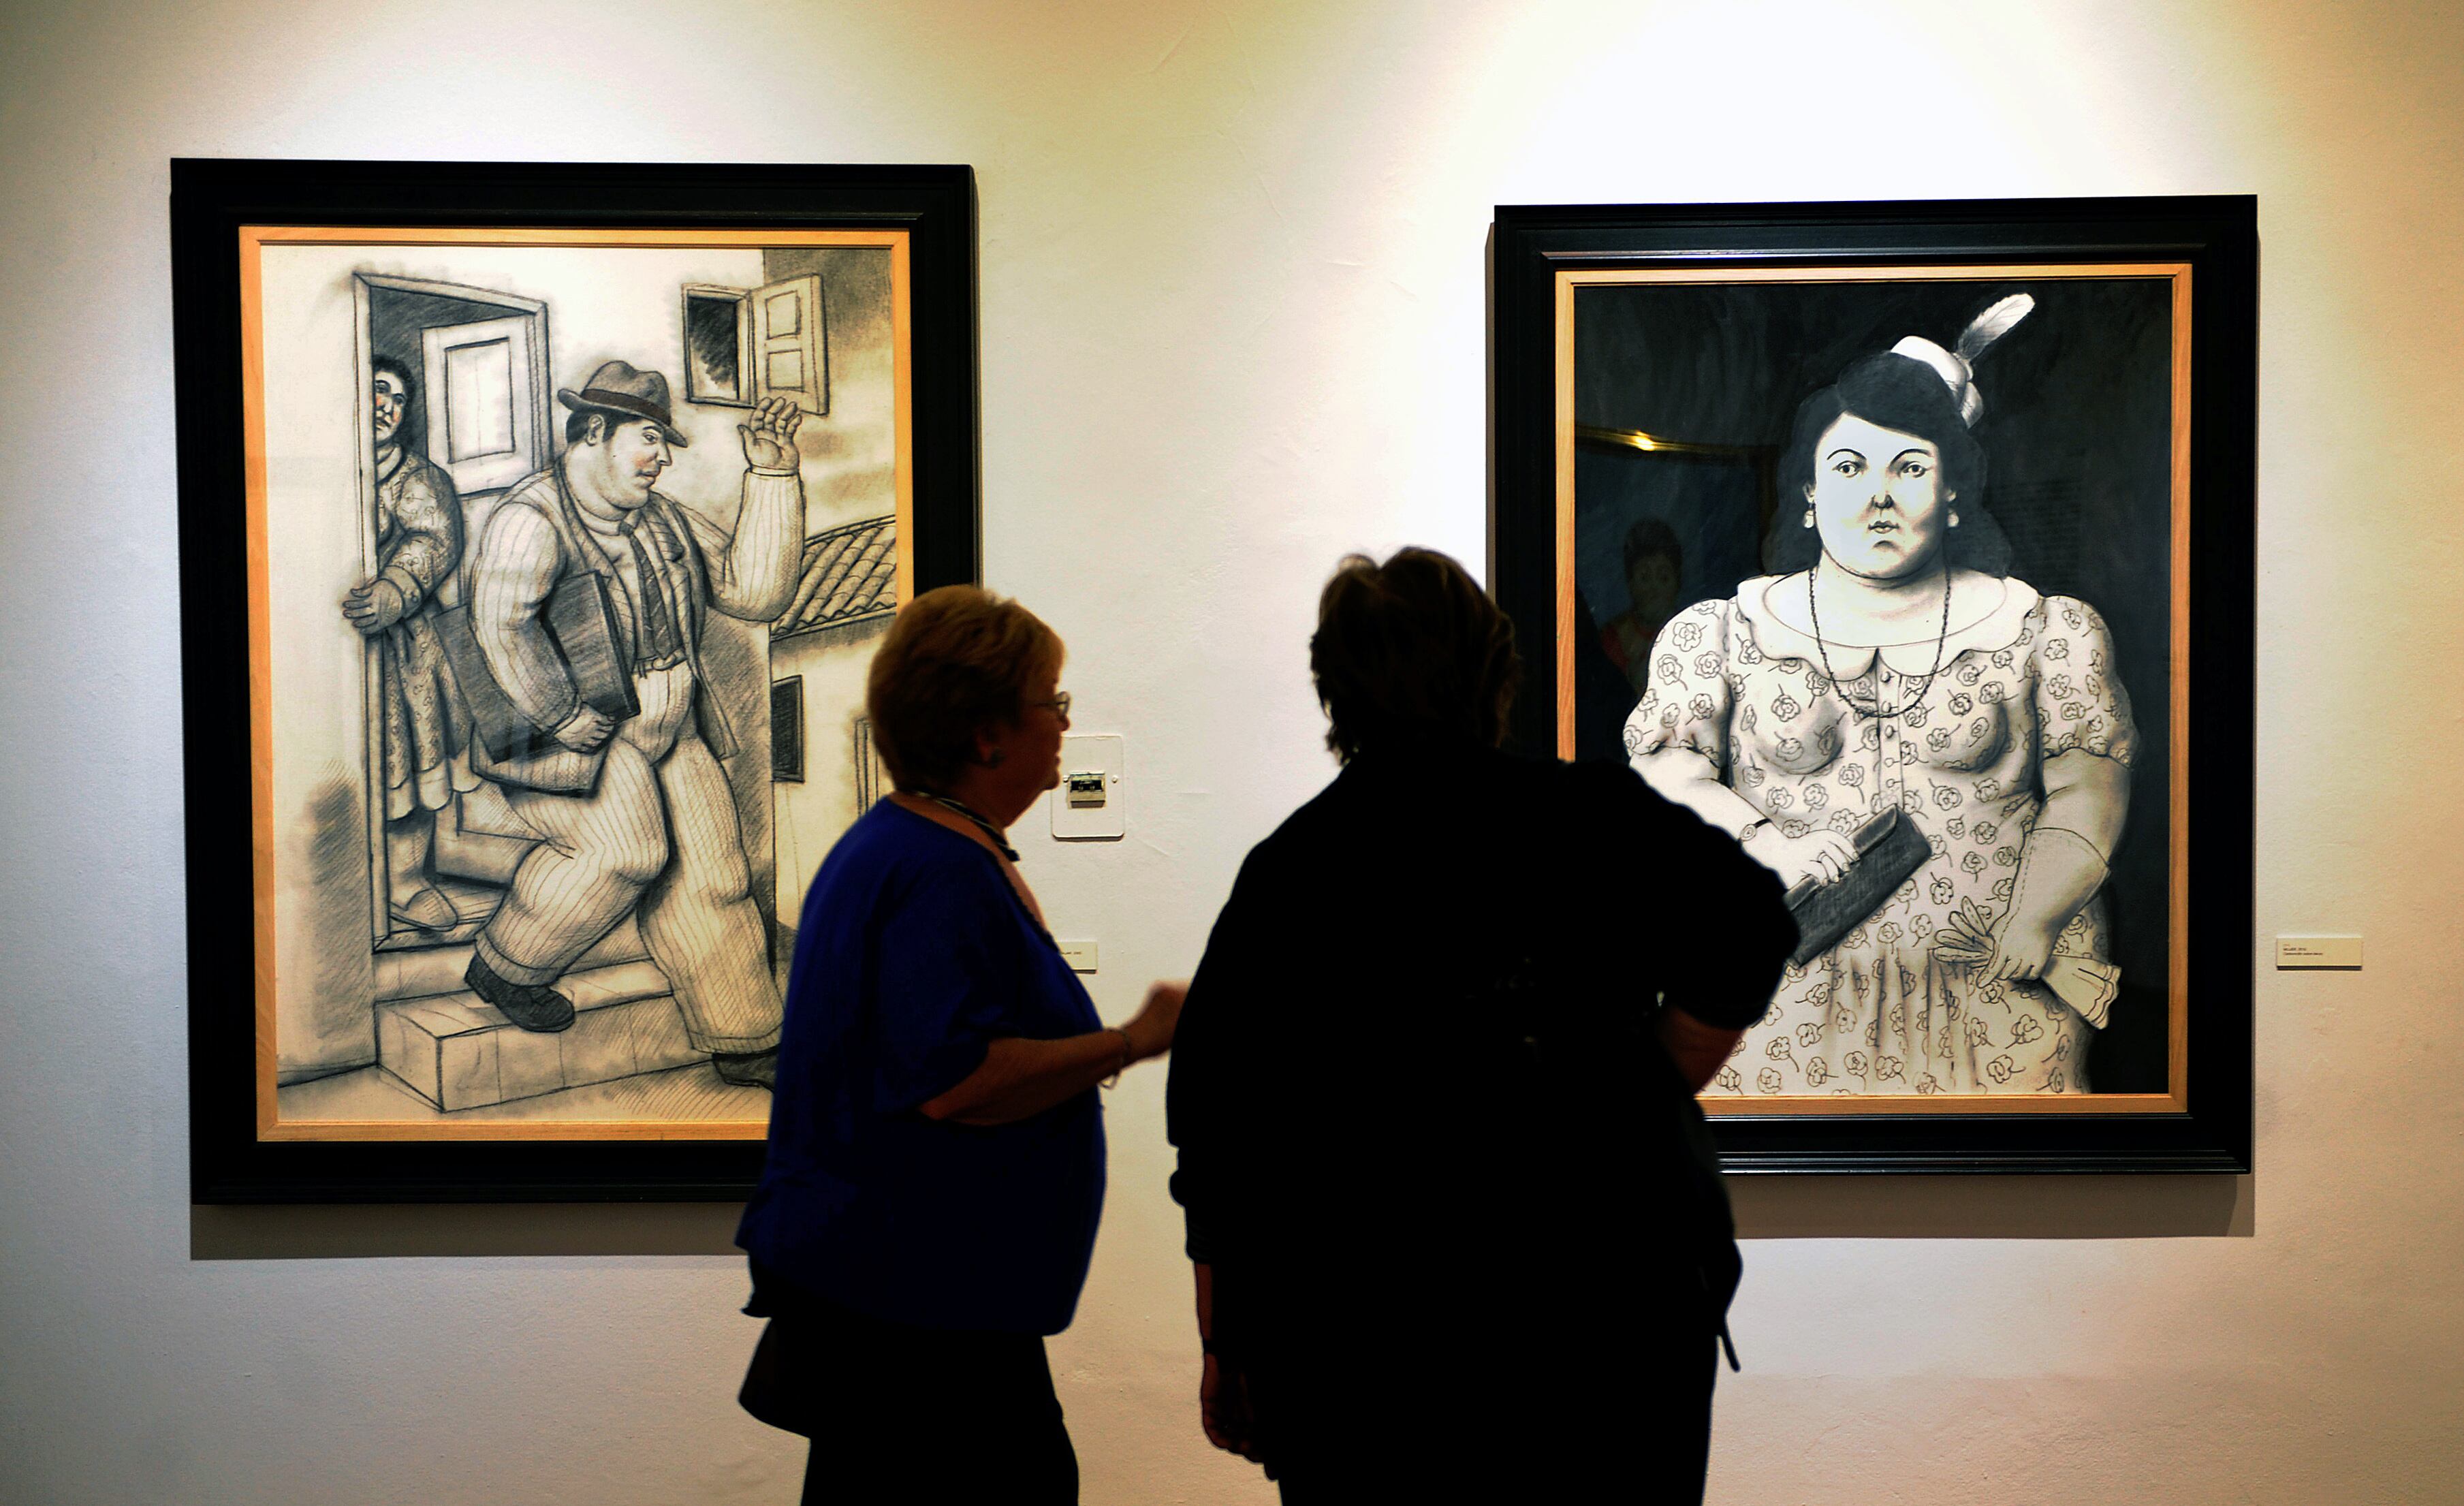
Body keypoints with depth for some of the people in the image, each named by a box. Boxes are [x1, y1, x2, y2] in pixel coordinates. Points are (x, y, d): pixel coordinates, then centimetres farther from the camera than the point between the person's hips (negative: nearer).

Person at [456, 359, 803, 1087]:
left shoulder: (663, 520, 12)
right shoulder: (532, 518, -14)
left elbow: (753, 589, 6)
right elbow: (500, 625, -30)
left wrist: (772, 477, 1)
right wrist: (565, 719, -27)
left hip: (672, 729, 7)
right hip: (568, 733, -7)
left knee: (713, 870, -2)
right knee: (625, 845, -26)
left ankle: (747, 1043, 7)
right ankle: (504, 969, -2)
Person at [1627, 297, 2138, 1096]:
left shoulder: (2040, 631, 9)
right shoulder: (1728, 632, 10)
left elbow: (2088, 793, 4)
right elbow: (1665, 763, 4)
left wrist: (2028, 929, -8)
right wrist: (1759, 842, -13)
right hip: (1788, 996, 0)